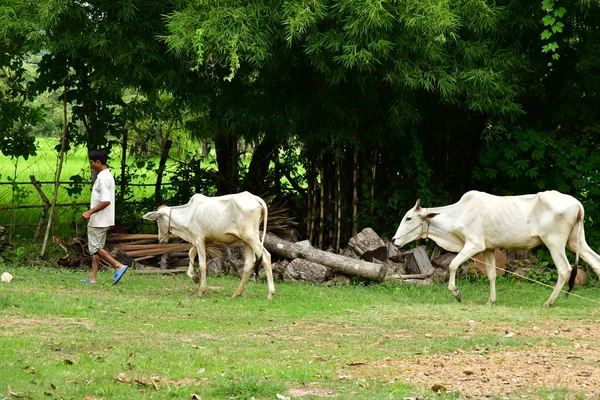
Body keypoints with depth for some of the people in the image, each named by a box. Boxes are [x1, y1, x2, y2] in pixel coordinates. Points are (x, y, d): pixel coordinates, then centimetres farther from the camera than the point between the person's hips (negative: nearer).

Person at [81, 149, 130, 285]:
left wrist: (90, 212, -24)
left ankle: (118, 266, -8)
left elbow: (106, 201, -27)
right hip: (100, 220, 10)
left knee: (95, 247, -6)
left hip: (98, 221, -10)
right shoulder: (108, 175, 13)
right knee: (95, 248, 11)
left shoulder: (103, 178, -19)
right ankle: (93, 278, 12)